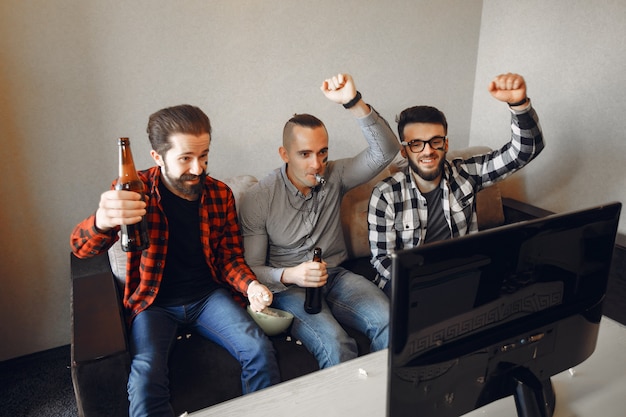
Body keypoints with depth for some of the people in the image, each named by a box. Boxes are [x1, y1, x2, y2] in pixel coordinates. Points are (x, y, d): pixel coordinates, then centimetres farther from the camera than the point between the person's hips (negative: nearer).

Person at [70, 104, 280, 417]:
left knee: (260, 351, -17)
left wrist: (250, 285, -16)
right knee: (145, 378, -28)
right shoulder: (137, 190, -9)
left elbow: (230, 255, 7)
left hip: (208, 294, 2)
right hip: (154, 301, -2)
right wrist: (102, 221, -43)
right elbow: (81, 247, -18)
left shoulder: (220, 194, -1)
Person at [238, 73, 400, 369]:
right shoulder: (257, 199, -10)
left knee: (391, 323, -22)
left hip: (336, 276, 4)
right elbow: (251, 269, -8)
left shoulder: (333, 176, -1)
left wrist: (354, 102, -27)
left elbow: (385, 151, -14)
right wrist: (288, 275, -29)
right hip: (288, 287, -3)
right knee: (335, 345, -30)